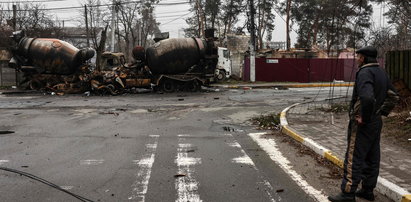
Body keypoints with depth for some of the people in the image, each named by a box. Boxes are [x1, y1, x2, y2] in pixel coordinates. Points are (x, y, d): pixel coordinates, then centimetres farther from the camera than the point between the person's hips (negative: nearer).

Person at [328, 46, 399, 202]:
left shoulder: (365, 72, -19)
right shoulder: (381, 72, 11)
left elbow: (367, 97, -34)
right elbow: (394, 97, 17)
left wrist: (364, 118, -22)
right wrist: (382, 112, 12)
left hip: (362, 124, -9)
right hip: (376, 122, 10)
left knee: (353, 159, -3)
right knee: (372, 158, 15)